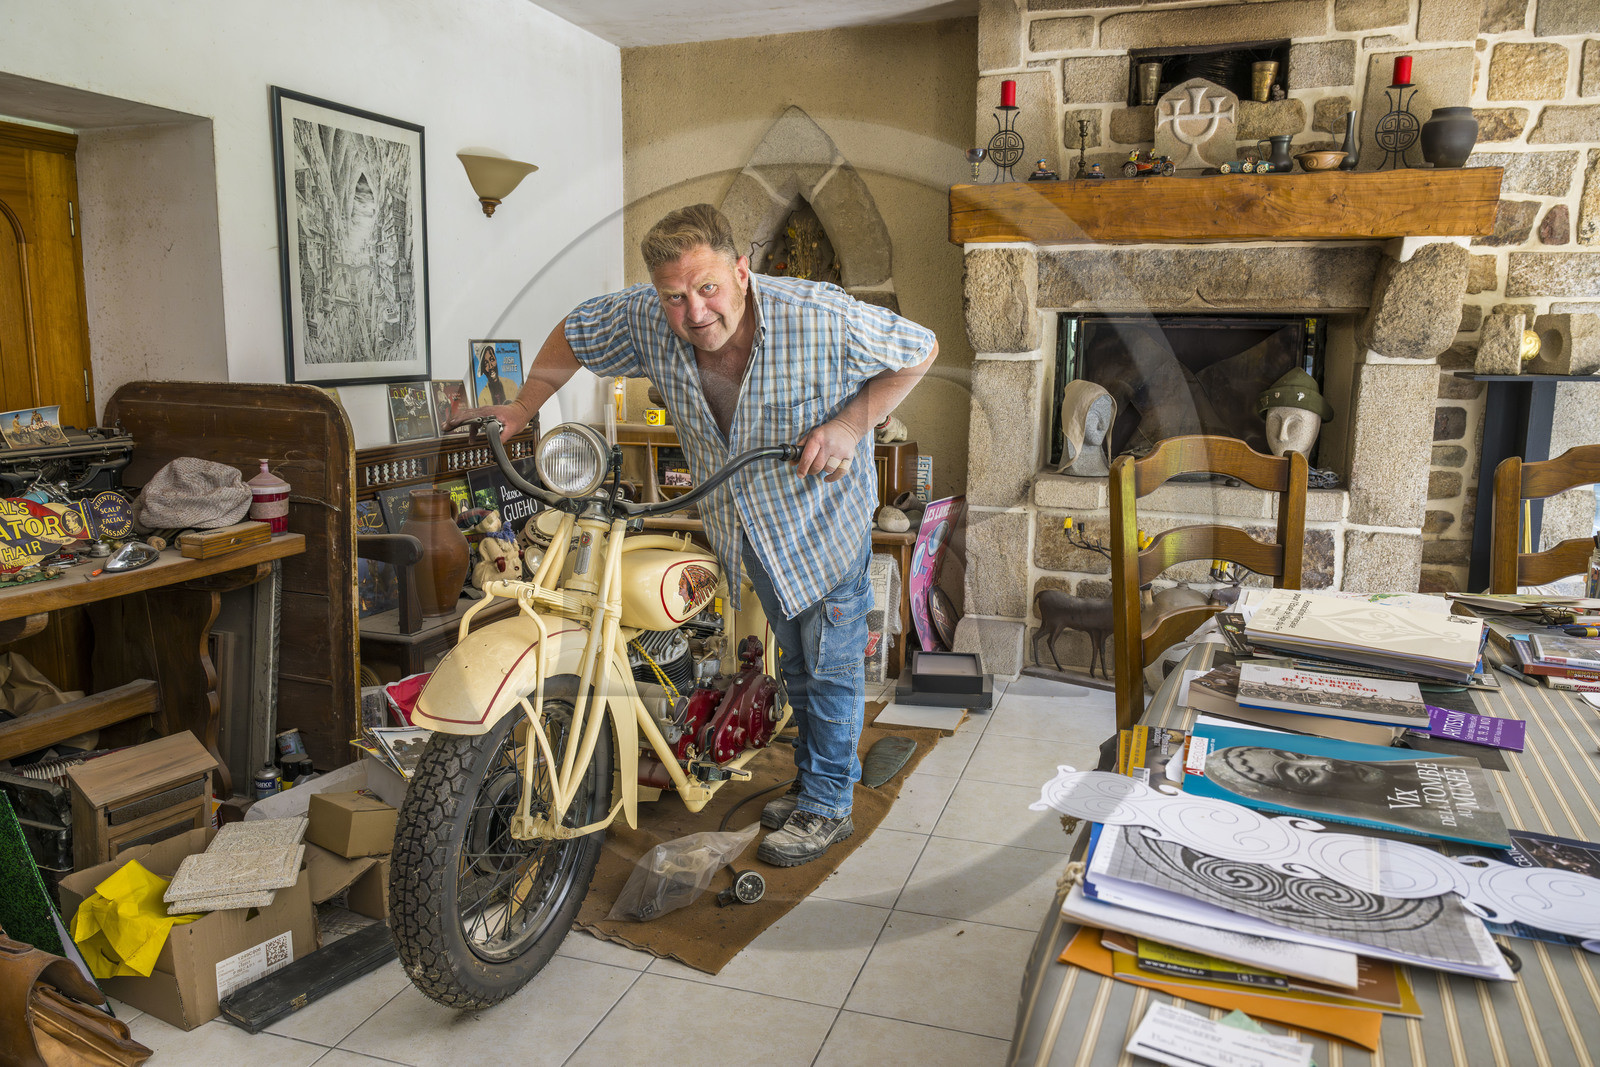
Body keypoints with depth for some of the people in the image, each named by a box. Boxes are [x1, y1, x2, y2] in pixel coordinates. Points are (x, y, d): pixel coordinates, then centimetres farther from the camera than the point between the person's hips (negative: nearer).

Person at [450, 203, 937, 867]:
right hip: (741, 522, 4)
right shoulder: (644, 319, -19)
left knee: (830, 663, 8)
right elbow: (574, 333, 1)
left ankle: (826, 807, 26)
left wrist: (851, 425, -27)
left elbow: (920, 349, -17)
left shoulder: (821, 317, -30)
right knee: (793, 659, 21)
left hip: (823, 510, -4)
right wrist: (523, 409, 6)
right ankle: (810, 778, 41)